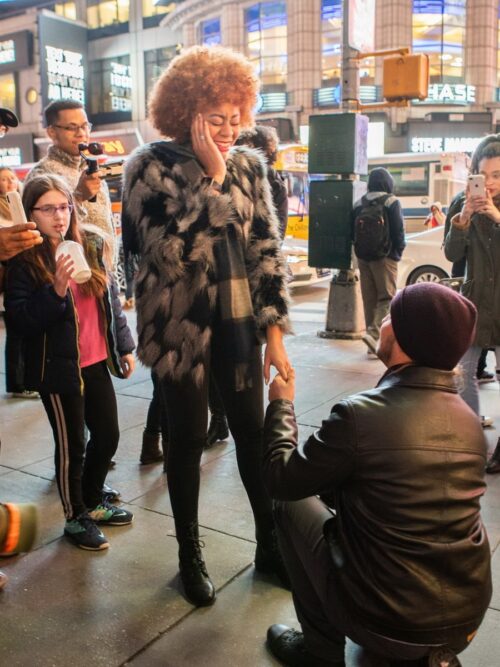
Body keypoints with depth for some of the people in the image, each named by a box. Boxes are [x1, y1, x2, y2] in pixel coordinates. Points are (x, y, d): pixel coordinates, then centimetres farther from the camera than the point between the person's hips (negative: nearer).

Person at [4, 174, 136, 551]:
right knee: (71, 445, 6)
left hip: (96, 362, 5)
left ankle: (93, 502, 37)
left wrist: (124, 346, 11)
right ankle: (75, 517, 27)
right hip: (58, 367, -5)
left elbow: (112, 300, 11)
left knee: (108, 435, 14)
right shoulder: (24, 261, -11)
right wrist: (56, 290, -28)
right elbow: (19, 320, -15)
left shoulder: (91, 246, 4)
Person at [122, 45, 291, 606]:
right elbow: (171, 250, -20)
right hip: (181, 325, -3)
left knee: (253, 431, 9)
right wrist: (210, 177, -19)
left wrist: (275, 334, 1)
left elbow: (267, 249, 5)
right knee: (188, 438, 8)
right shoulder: (149, 166, -6)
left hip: (238, 322, 3)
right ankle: (190, 556, 29)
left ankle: (270, 543, 29)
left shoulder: (247, 164, 5)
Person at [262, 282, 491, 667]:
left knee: (292, 503, 11)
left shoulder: (360, 415, -22)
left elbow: (281, 481, -8)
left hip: (386, 623, -6)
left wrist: (281, 404, 7)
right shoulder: (469, 422, -2)